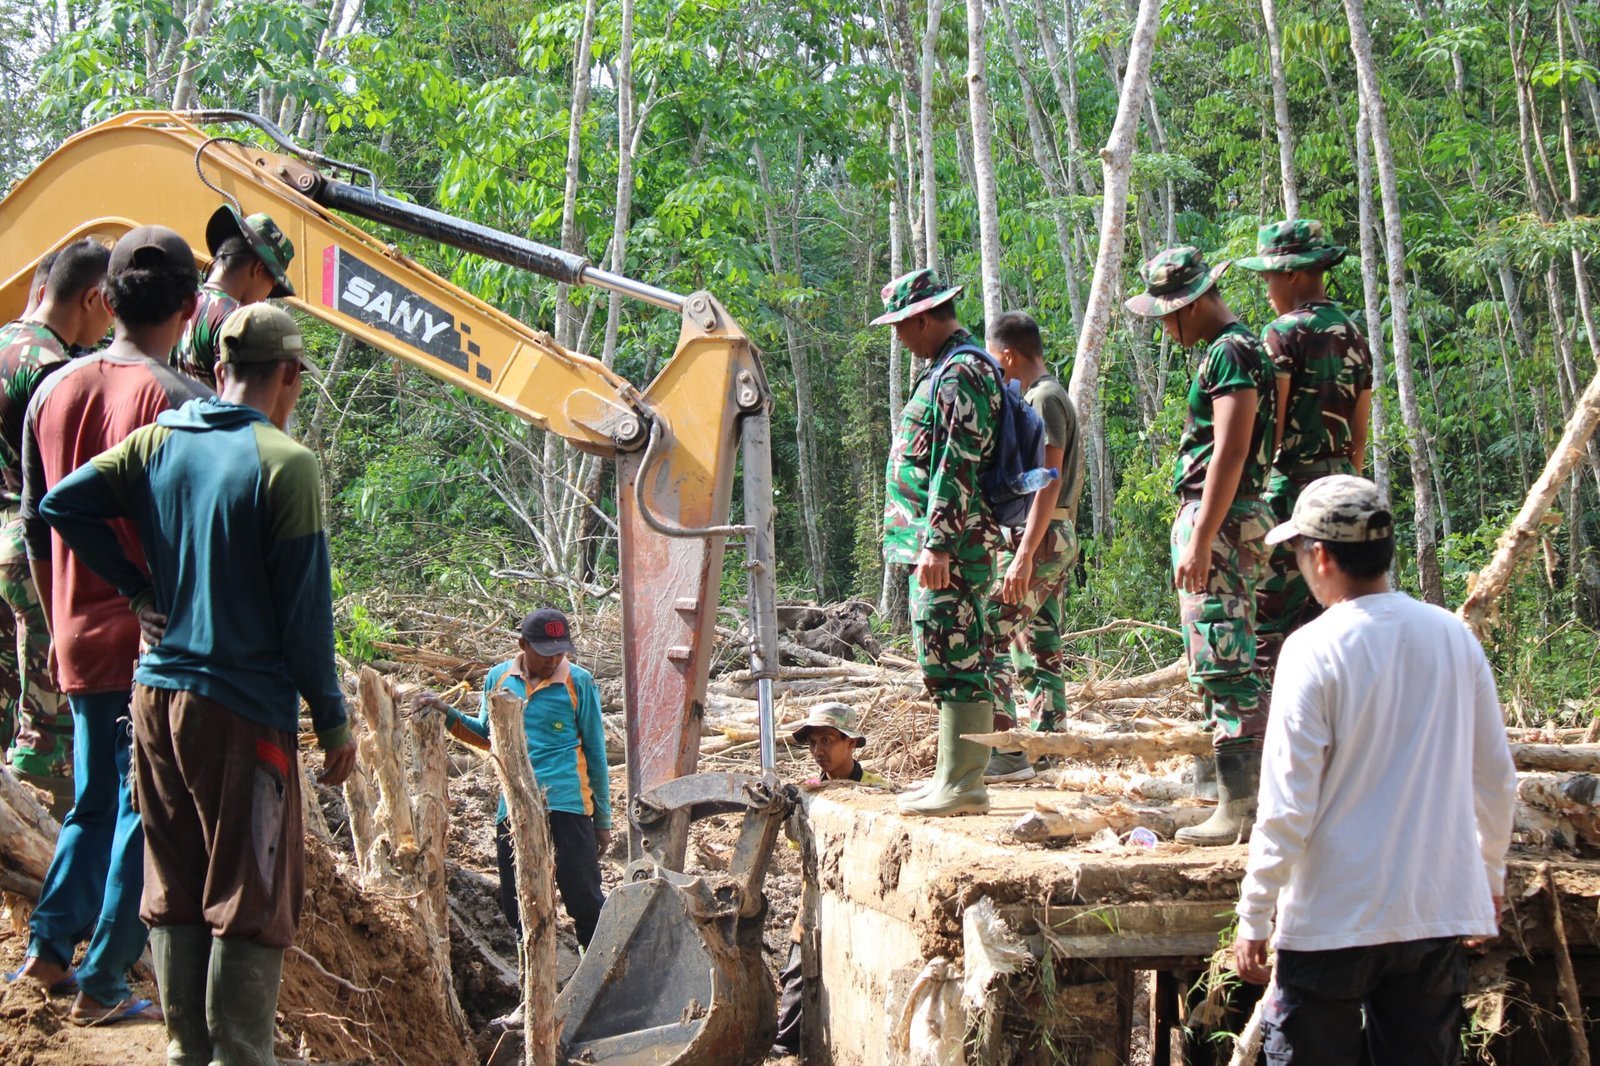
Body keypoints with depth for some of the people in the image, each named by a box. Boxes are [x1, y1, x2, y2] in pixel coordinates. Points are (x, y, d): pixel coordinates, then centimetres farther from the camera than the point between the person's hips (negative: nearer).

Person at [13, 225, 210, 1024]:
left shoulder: (52, 393, 4)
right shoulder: (181, 403, -15)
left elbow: (36, 531, 11)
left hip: (81, 642, 6)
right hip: (160, 647, -6)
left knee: (93, 802, 21)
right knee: (145, 814, 5)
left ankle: (49, 943, 15)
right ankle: (102, 983, 8)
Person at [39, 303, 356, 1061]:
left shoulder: (158, 440, 5)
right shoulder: (286, 463, -12)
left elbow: (63, 503, 3)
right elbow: (305, 610, -13)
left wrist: (137, 588, 7)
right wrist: (333, 721, -5)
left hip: (156, 697, 6)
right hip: (243, 707, -6)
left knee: (173, 889, 15)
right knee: (251, 902, 1)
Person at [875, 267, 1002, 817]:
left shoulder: (961, 372, -13)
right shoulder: (945, 369, 21)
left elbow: (957, 467, -20)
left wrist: (937, 543, -23)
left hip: (950, 545, -11)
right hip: (936, 544, 11)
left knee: (955, 660, -9)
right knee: (951, 662, 13)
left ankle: (963, 785, -7)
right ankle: (954, 777, 19)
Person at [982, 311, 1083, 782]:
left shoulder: (1043, 399, -12)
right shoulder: (1050, 396, 19)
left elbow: (1048, 484, -20)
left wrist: (1024, 555, -25)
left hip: (1037, 539, -11)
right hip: (1058, 540, 11)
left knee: (987, 638, -12)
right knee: (1043, 651, 11)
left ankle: (1005, 753, -15)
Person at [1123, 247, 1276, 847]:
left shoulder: (1230, 353, -13)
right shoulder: (1229, 351, 20)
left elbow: (1229, 453, -21)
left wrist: (1200, 540, -23)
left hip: (1218, 524, -11)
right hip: (1219, 524, 11)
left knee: (1224, 667, -11)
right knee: (1226, 668, 13)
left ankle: (1239, 812, -10)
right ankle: (1242, 802, 18)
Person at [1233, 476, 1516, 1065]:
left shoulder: (1313, 650, -14)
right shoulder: (1454, 635, 1)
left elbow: (1288, 802, -14)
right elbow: (1496, 778, 9)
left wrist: (1254, 916, -5)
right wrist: (1490, 873, 24)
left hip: (1334, 918, -5)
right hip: (1438, 907, 5)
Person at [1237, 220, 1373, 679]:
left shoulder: (1286, 332, -9)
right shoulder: (1354, 337, 14)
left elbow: (1270, 426, -13)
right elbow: (1359, 434, 18)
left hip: (1293, 482, -8)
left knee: (1269, 615, -6)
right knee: (1321, 617, 12)